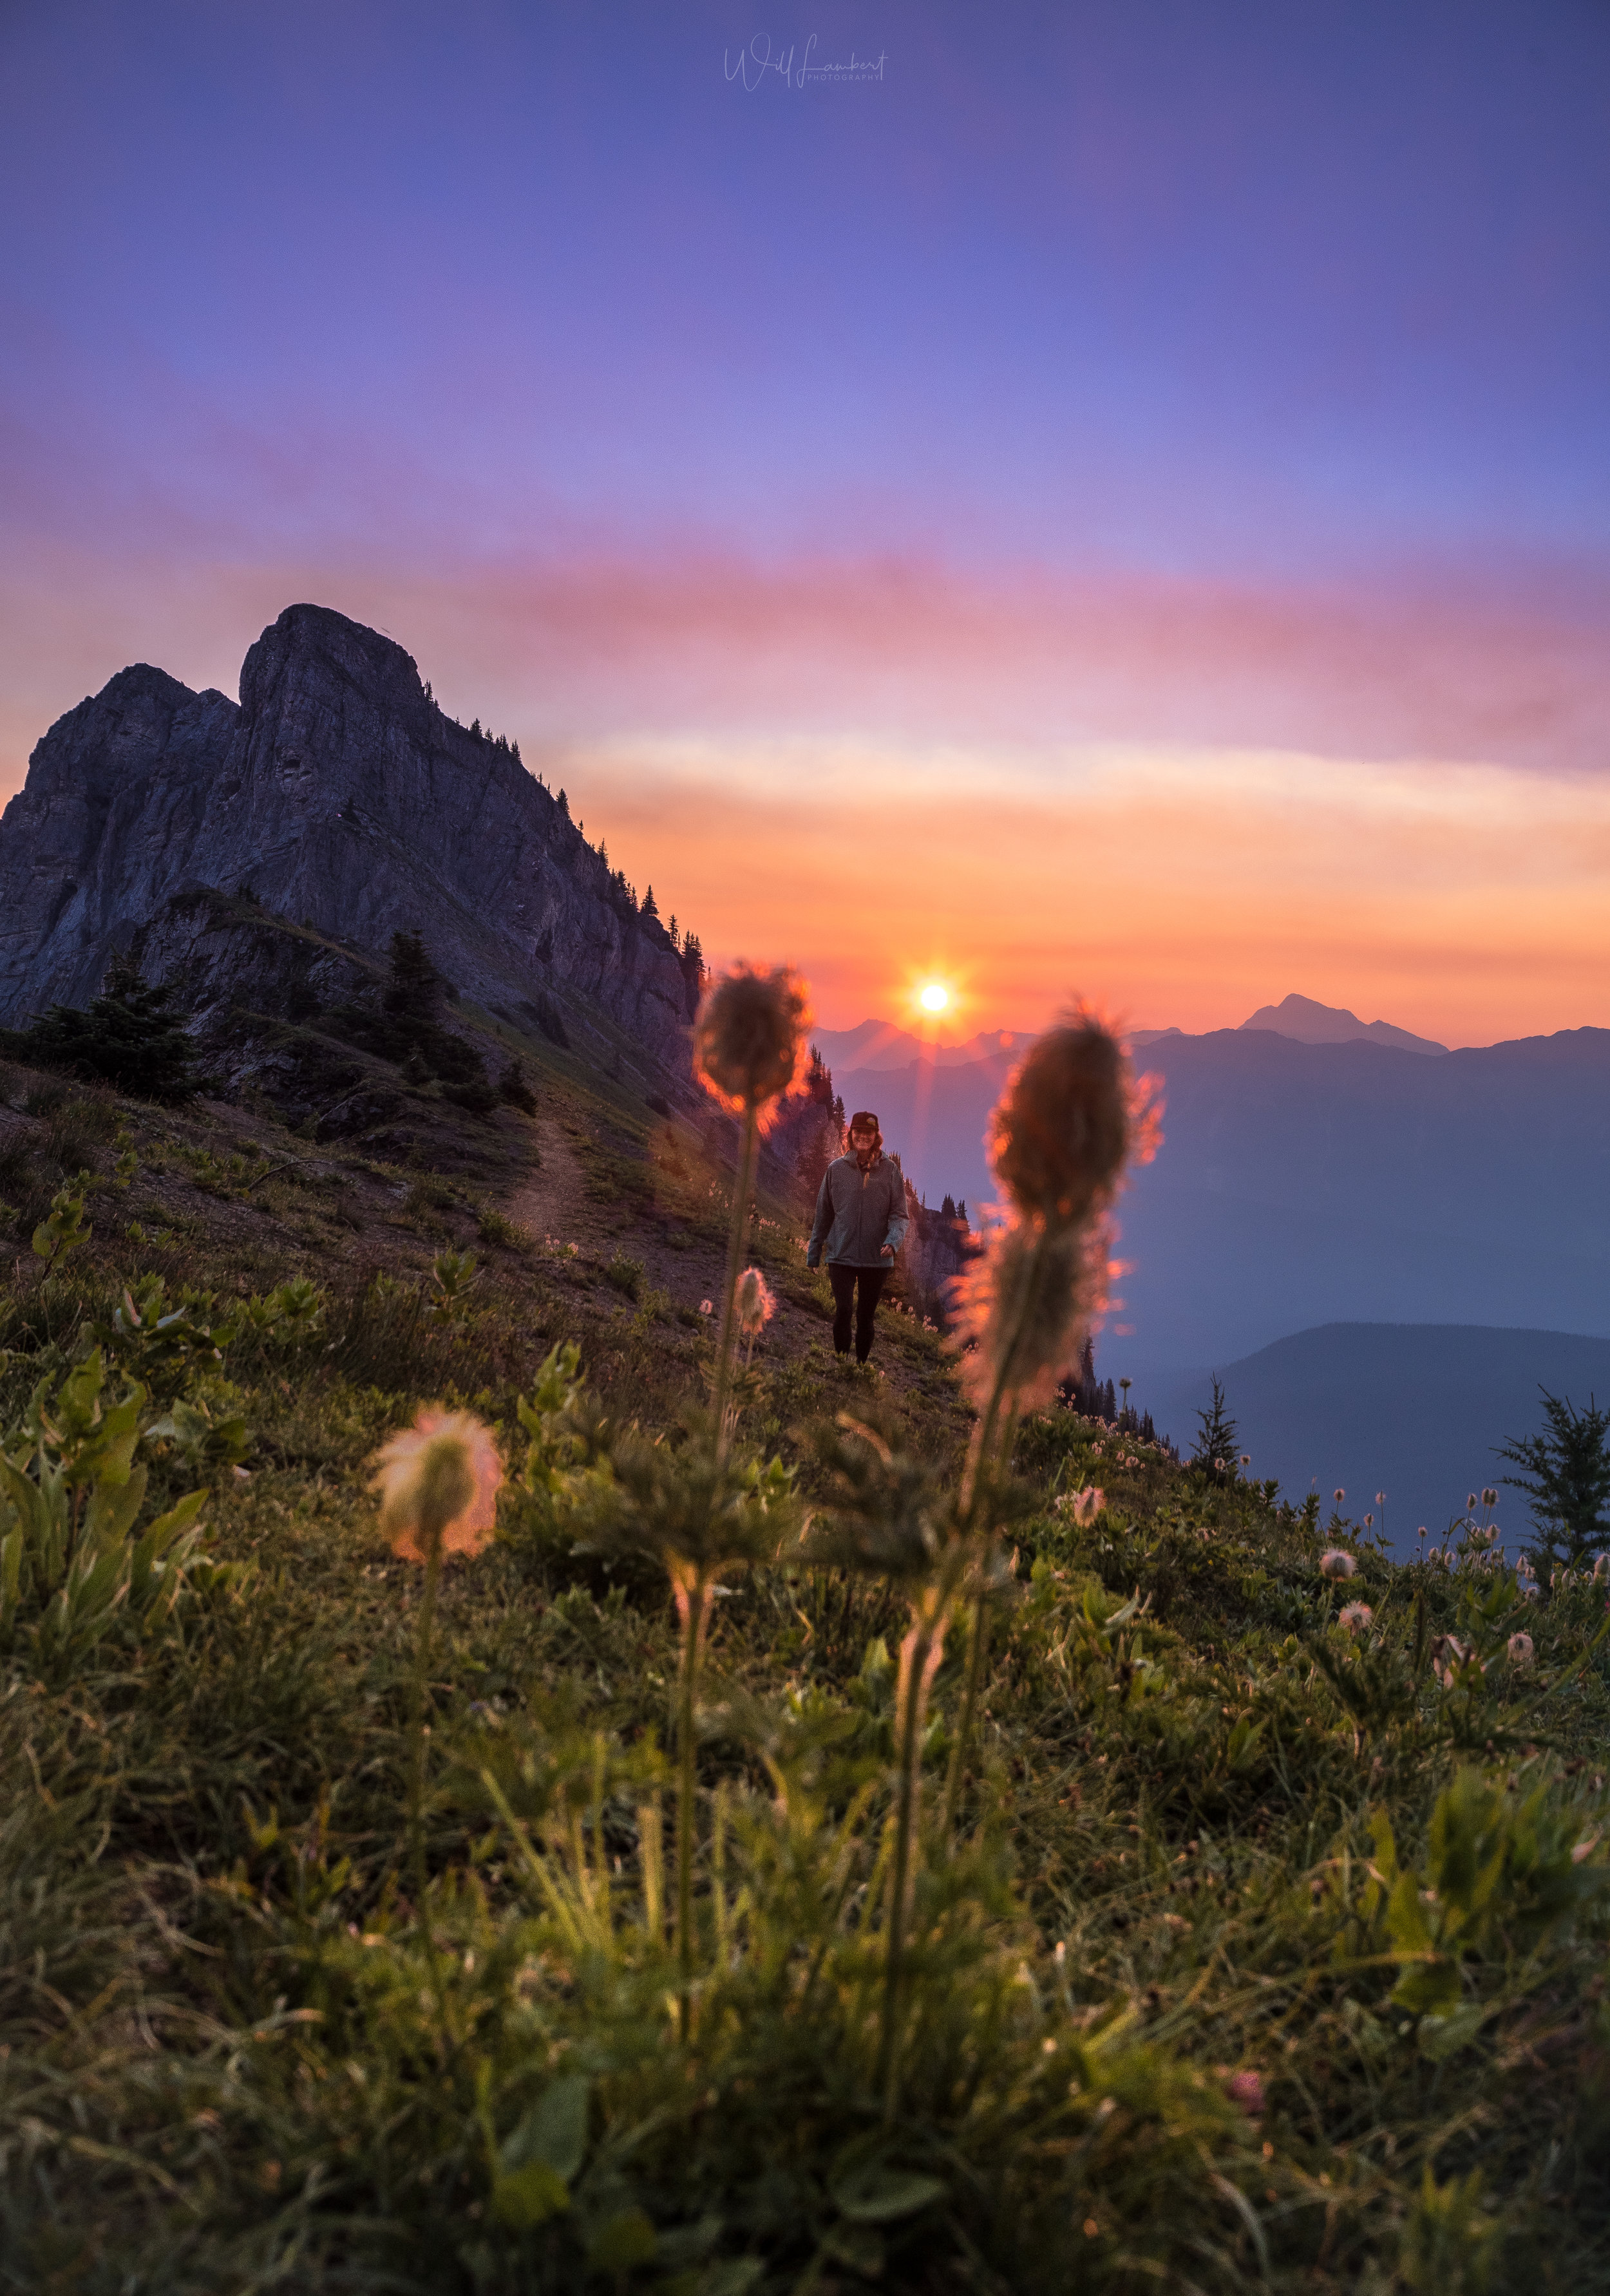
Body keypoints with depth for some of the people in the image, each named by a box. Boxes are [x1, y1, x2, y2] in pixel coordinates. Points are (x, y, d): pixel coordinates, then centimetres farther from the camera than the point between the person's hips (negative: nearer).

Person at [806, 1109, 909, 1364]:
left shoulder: (891, 1171, 1)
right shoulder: (836, 1170, 3)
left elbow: (899, 1214, 0)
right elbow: (823, 1214, 9)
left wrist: (893, 1241, -19)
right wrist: (813, 1253, 12)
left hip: (877, 1259, 1)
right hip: (841, 1255, 0)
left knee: (866, 1317, 10)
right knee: (843, 1309, -14)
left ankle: (862, 1364, 23)